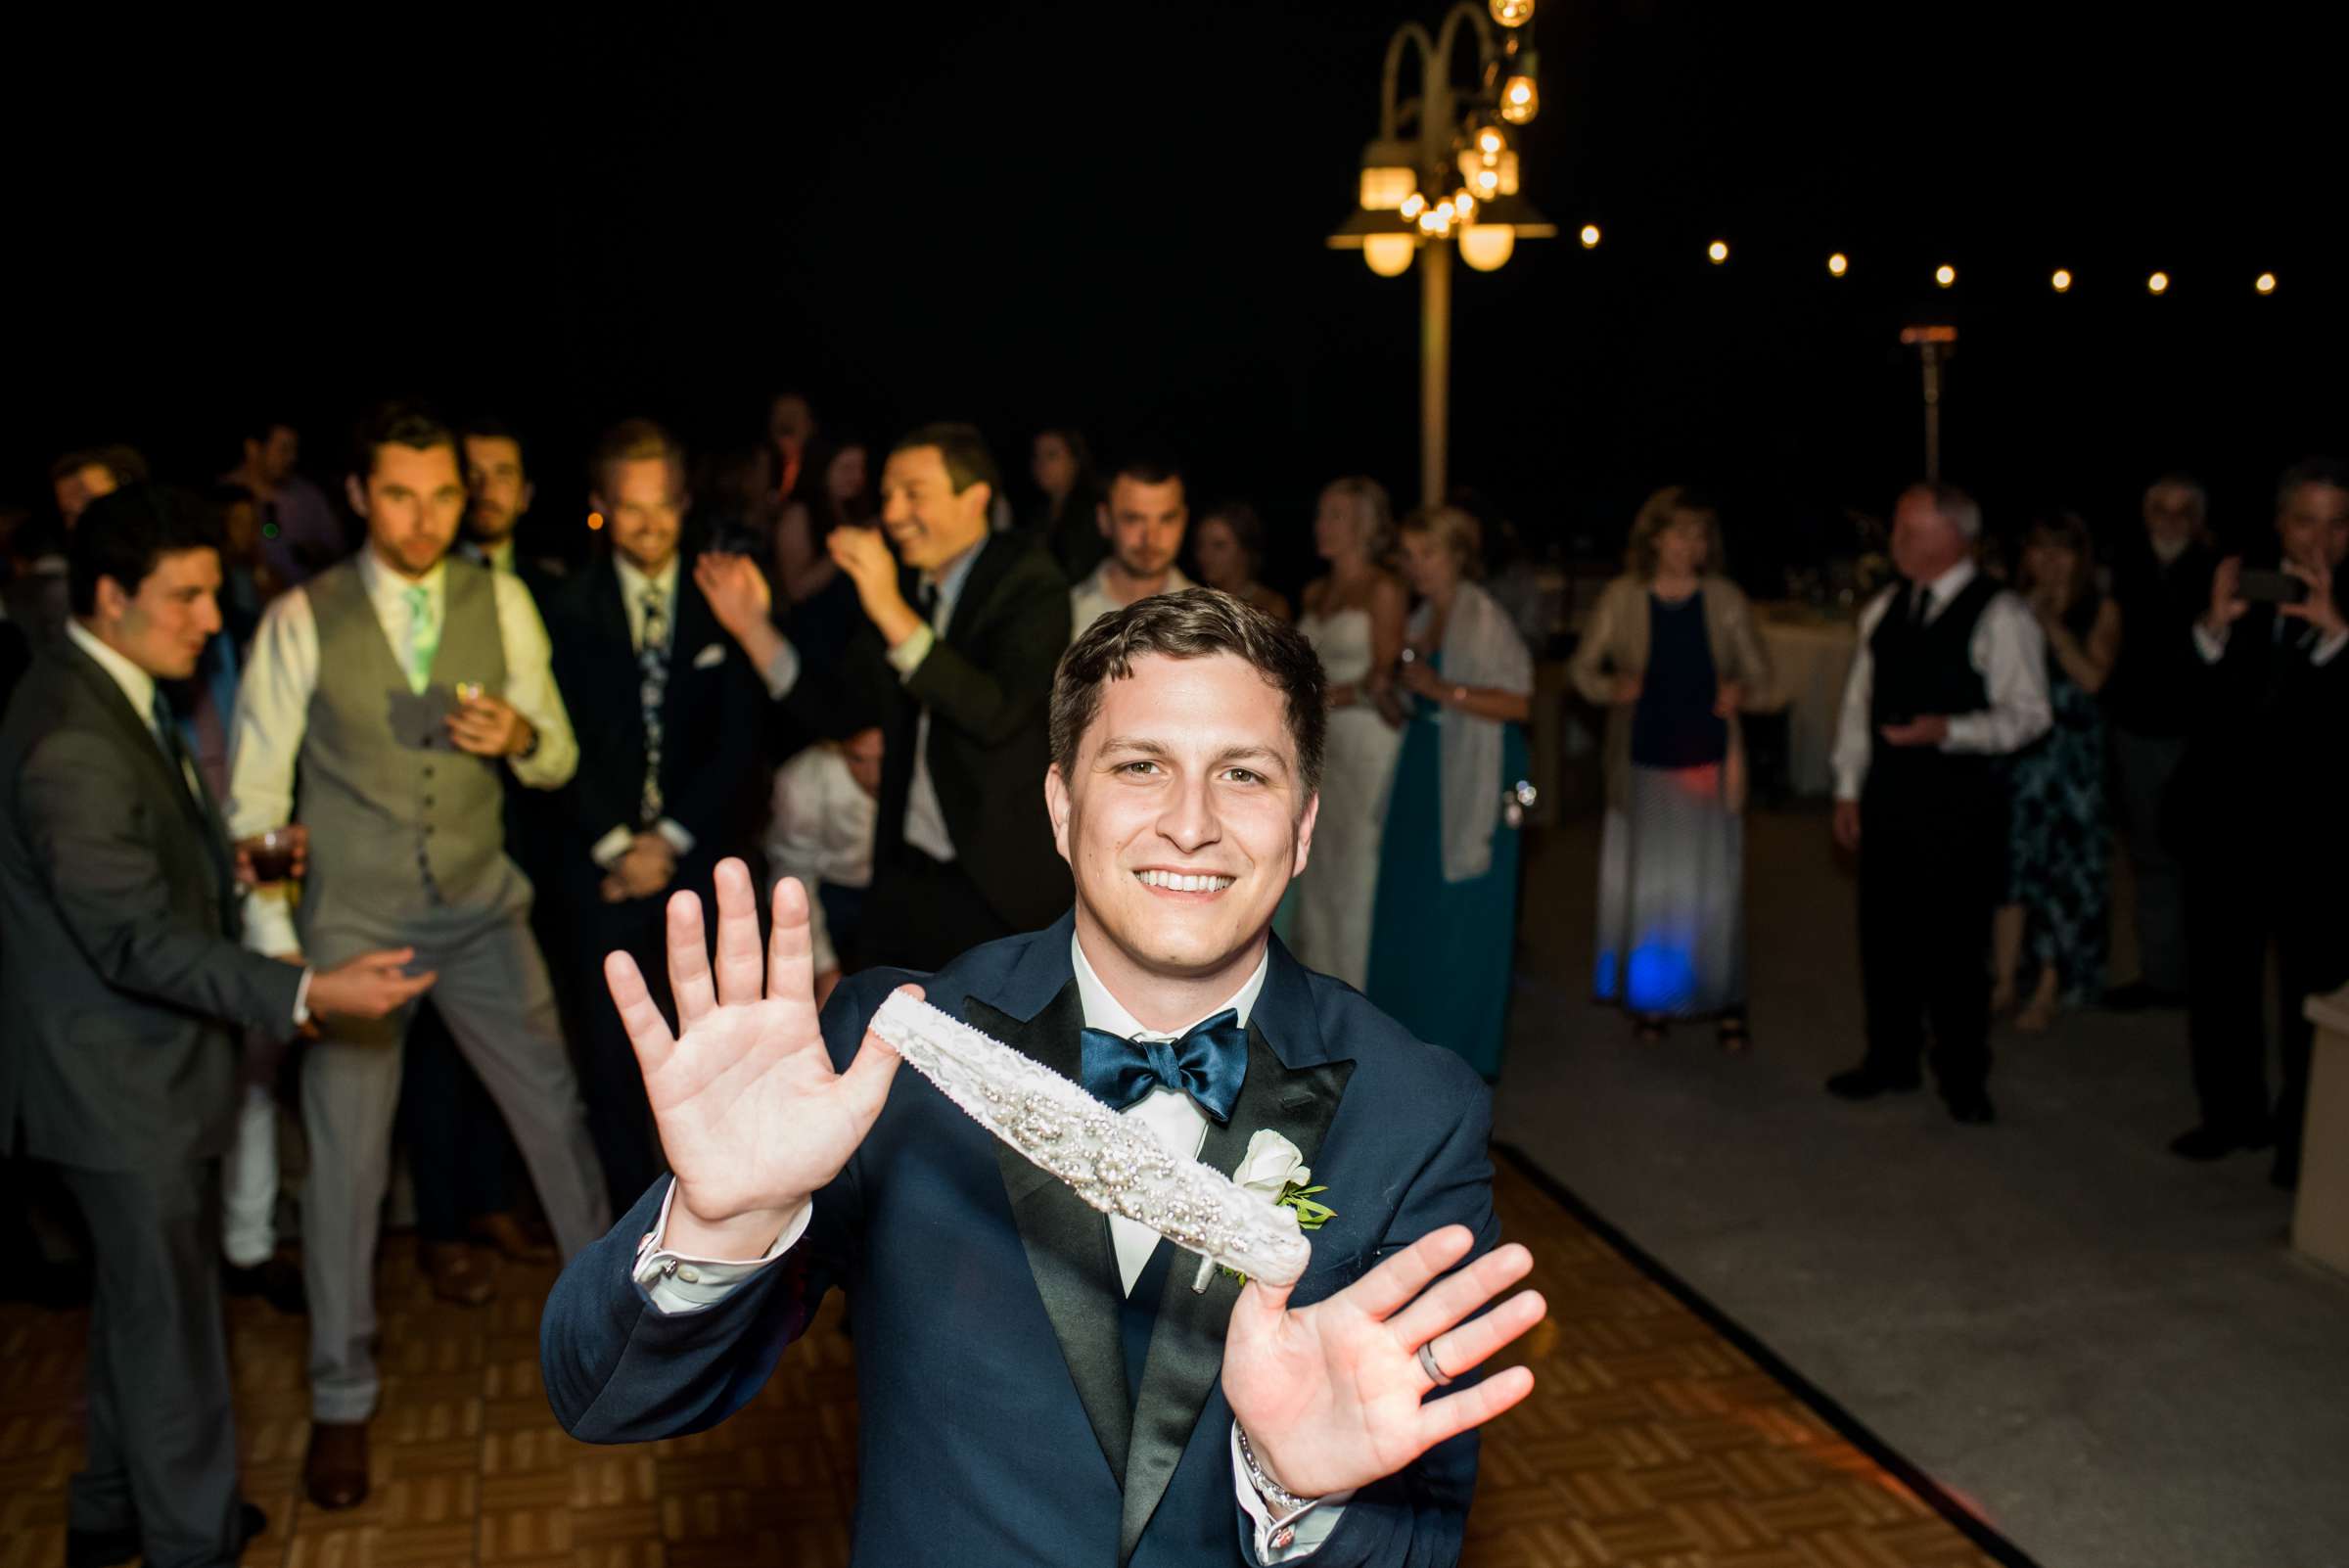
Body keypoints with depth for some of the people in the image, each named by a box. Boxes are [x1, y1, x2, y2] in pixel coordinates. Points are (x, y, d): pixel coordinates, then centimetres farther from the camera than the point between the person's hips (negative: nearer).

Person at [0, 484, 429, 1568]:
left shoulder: (108, 694, 6)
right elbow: (139, 943, -27)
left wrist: (234, 865, 4)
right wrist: (309, 994, -30)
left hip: (141, 1062, 10)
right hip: (125, 1081, -10)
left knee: (144, 1295, 24)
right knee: (172, 1318, 5)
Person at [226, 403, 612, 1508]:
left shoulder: (502, 603, -2)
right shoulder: (301, 619, -9)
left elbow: (558, 760, 4)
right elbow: (257, 793, -5)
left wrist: (522, 735, -20)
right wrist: (275, 945, -9)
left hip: (483, 914, 2)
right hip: (353, 922, -2)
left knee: (556, 1113, 9)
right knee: (344, 1161, 6)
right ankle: (341, 1401, 24)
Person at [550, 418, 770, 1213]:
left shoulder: (722, 601, 4)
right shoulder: (569, 609, 5)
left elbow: (739, 737, 1)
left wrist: (671, 840, -5)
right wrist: (616, 845, -6)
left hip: (705, 862, -1)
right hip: (608, 872, 1)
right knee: (612, 1066, 2)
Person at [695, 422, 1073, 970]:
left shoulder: (1032, 590, -13)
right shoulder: (904, 587, 6)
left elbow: (998, 714, -28)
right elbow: (839, 712, 10)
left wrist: (892, 612, -31)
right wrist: (754, 627, 0)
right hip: (904, 879, 6)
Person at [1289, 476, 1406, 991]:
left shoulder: (1383, 590, -5)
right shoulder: (1315, 592, 14)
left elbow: (1379, 680, -10)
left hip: (1366, 738, -6)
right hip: (1318, 741, 6)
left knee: (1356, 868, -3)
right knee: (1315, 869, 7)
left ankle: (1354, 992, 6)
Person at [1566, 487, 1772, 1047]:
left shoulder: (1725, 600, 3)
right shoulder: (1622, 597, 1)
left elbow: (1760, 675, 9)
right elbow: (1582, 666, 7)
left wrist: (1742, 694, -12)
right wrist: (1610, 687, -13)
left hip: (1710, 759, 0)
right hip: (1644, 761, 0)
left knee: (1714, 883, 0)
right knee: (1646, 880, 5)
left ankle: (1725, 1001, 10)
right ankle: (1649, 997, 19)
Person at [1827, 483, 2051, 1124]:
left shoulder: (2000, 616, -9)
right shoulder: (1884, 609, 9)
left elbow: (2028, 713, -11)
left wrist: (1948, 731, -24)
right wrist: (1848, 788, 10)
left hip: (1960, 801, -6)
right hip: (1888, 794, 6)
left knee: (1954, 939, 1)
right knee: (1884, 931, 12)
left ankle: (1963, 1077, 18)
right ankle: (1891, 1058, 28)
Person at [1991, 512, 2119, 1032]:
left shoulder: (2101, 611, 1)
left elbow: (2091, 677, -12)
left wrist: (2053, 623, -13)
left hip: (2072, 753, -2)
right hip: (2016, 750, 2)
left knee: (2063, 868, 2)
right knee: (2010, 862, 3)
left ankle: (2048, 991, 11)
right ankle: (2004, 984, 11)